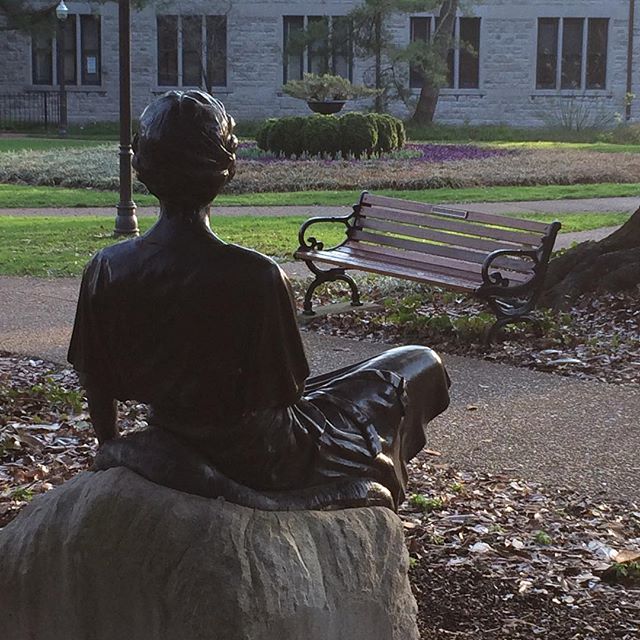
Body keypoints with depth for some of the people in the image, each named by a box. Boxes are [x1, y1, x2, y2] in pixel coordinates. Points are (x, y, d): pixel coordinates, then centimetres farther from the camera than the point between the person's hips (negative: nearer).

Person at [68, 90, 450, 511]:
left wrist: (112, 448, 17)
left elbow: (97, 383, -3)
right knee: (422, 365, 14)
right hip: (260, 458, -6)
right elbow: (285, 391, -19)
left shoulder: (106, 270, -15)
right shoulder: (255, 276, -30)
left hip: (173, 449, 6)